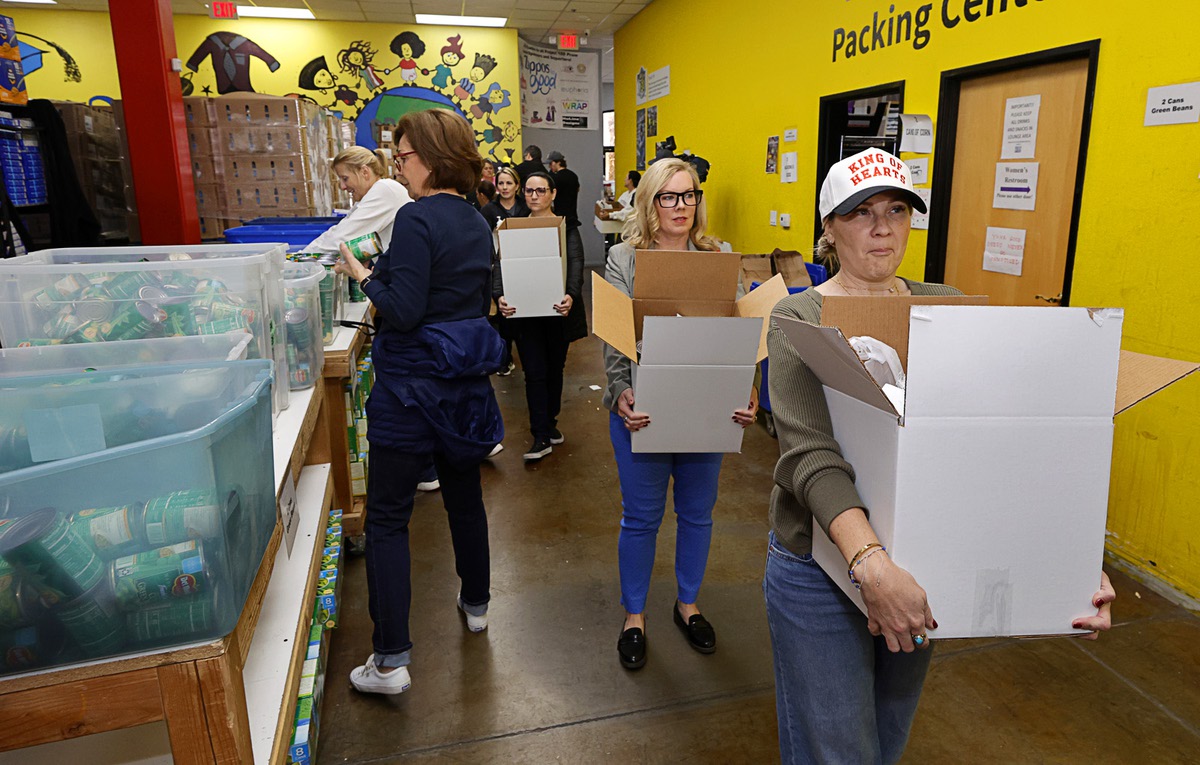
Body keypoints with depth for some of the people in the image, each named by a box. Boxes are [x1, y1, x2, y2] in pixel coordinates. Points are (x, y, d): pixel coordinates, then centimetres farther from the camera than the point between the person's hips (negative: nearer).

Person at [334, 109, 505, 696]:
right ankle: (476, 604, 42)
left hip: (411, 383, -8)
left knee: (387, 517, 2)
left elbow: (404, 310, -22)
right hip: (466, 377, 8)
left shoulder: (417, 218, -16)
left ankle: (390, 660, 8)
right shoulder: (477, 223, 9)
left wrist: (361, 274, -6)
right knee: (465, 495, 23)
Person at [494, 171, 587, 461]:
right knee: (535, 373, -3)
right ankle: (541, 437, 2)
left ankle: (549, 424, 32)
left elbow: (576, 264, -12)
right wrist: (499, 296, -24)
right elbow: (501, 265, -5)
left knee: (554, 370, 13)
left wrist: (571, 296, -31)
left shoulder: (566, 227, 1)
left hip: (557, 311, 1)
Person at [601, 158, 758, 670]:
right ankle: (634, 616, 30)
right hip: (643, 409, -2)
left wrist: (747, 390, -18)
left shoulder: (720, 257, 3)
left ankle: (687, 604, 39)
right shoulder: (623, 260, -2)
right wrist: (622, 392, -26)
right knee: (641, 516, 9)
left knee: (697, 512, 16)